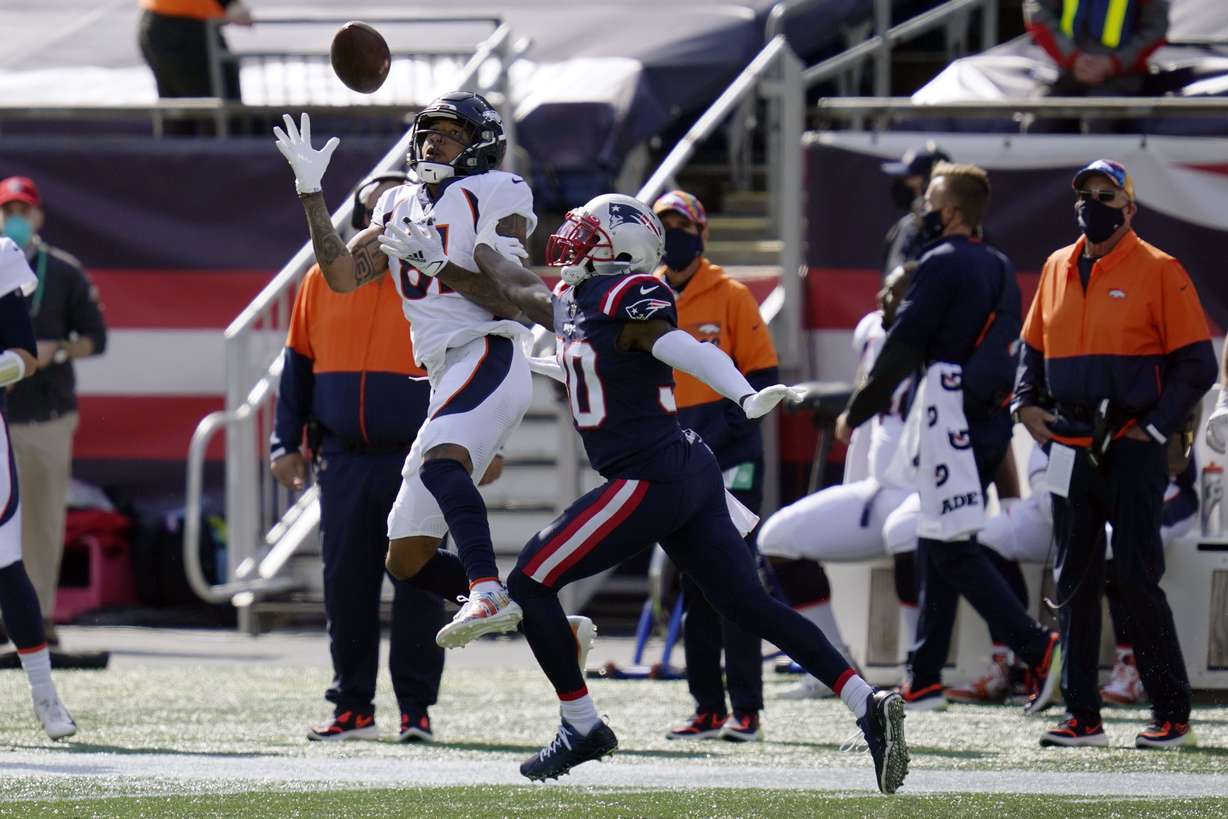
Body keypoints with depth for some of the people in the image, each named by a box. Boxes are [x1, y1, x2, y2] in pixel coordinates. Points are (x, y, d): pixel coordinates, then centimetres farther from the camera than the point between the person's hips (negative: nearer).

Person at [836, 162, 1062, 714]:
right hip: (991, 417, 9)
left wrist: (857, 413, -4)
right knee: (937, 545, 12)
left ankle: (1036, 648, -19)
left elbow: (902, 347, -12)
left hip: (951, 413, -9)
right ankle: (925, 678, 12)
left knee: (951, 548, -8)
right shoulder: (999, 269, 15)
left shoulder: (942, 264, -10)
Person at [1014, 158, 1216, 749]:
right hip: (1070, 451, 6)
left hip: (1132, 451, -6)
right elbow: (1033, 346, 24)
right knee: (1074, 584, 6)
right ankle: (1082, 717, 12)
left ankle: (1172, 716, -1)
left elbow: (1196, 364, -5)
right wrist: (1027, 404, 8)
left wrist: (1156, 429, -11)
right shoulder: (1057, 269, 13)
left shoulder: (1158, 272, -4)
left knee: (1137, 579, -8)